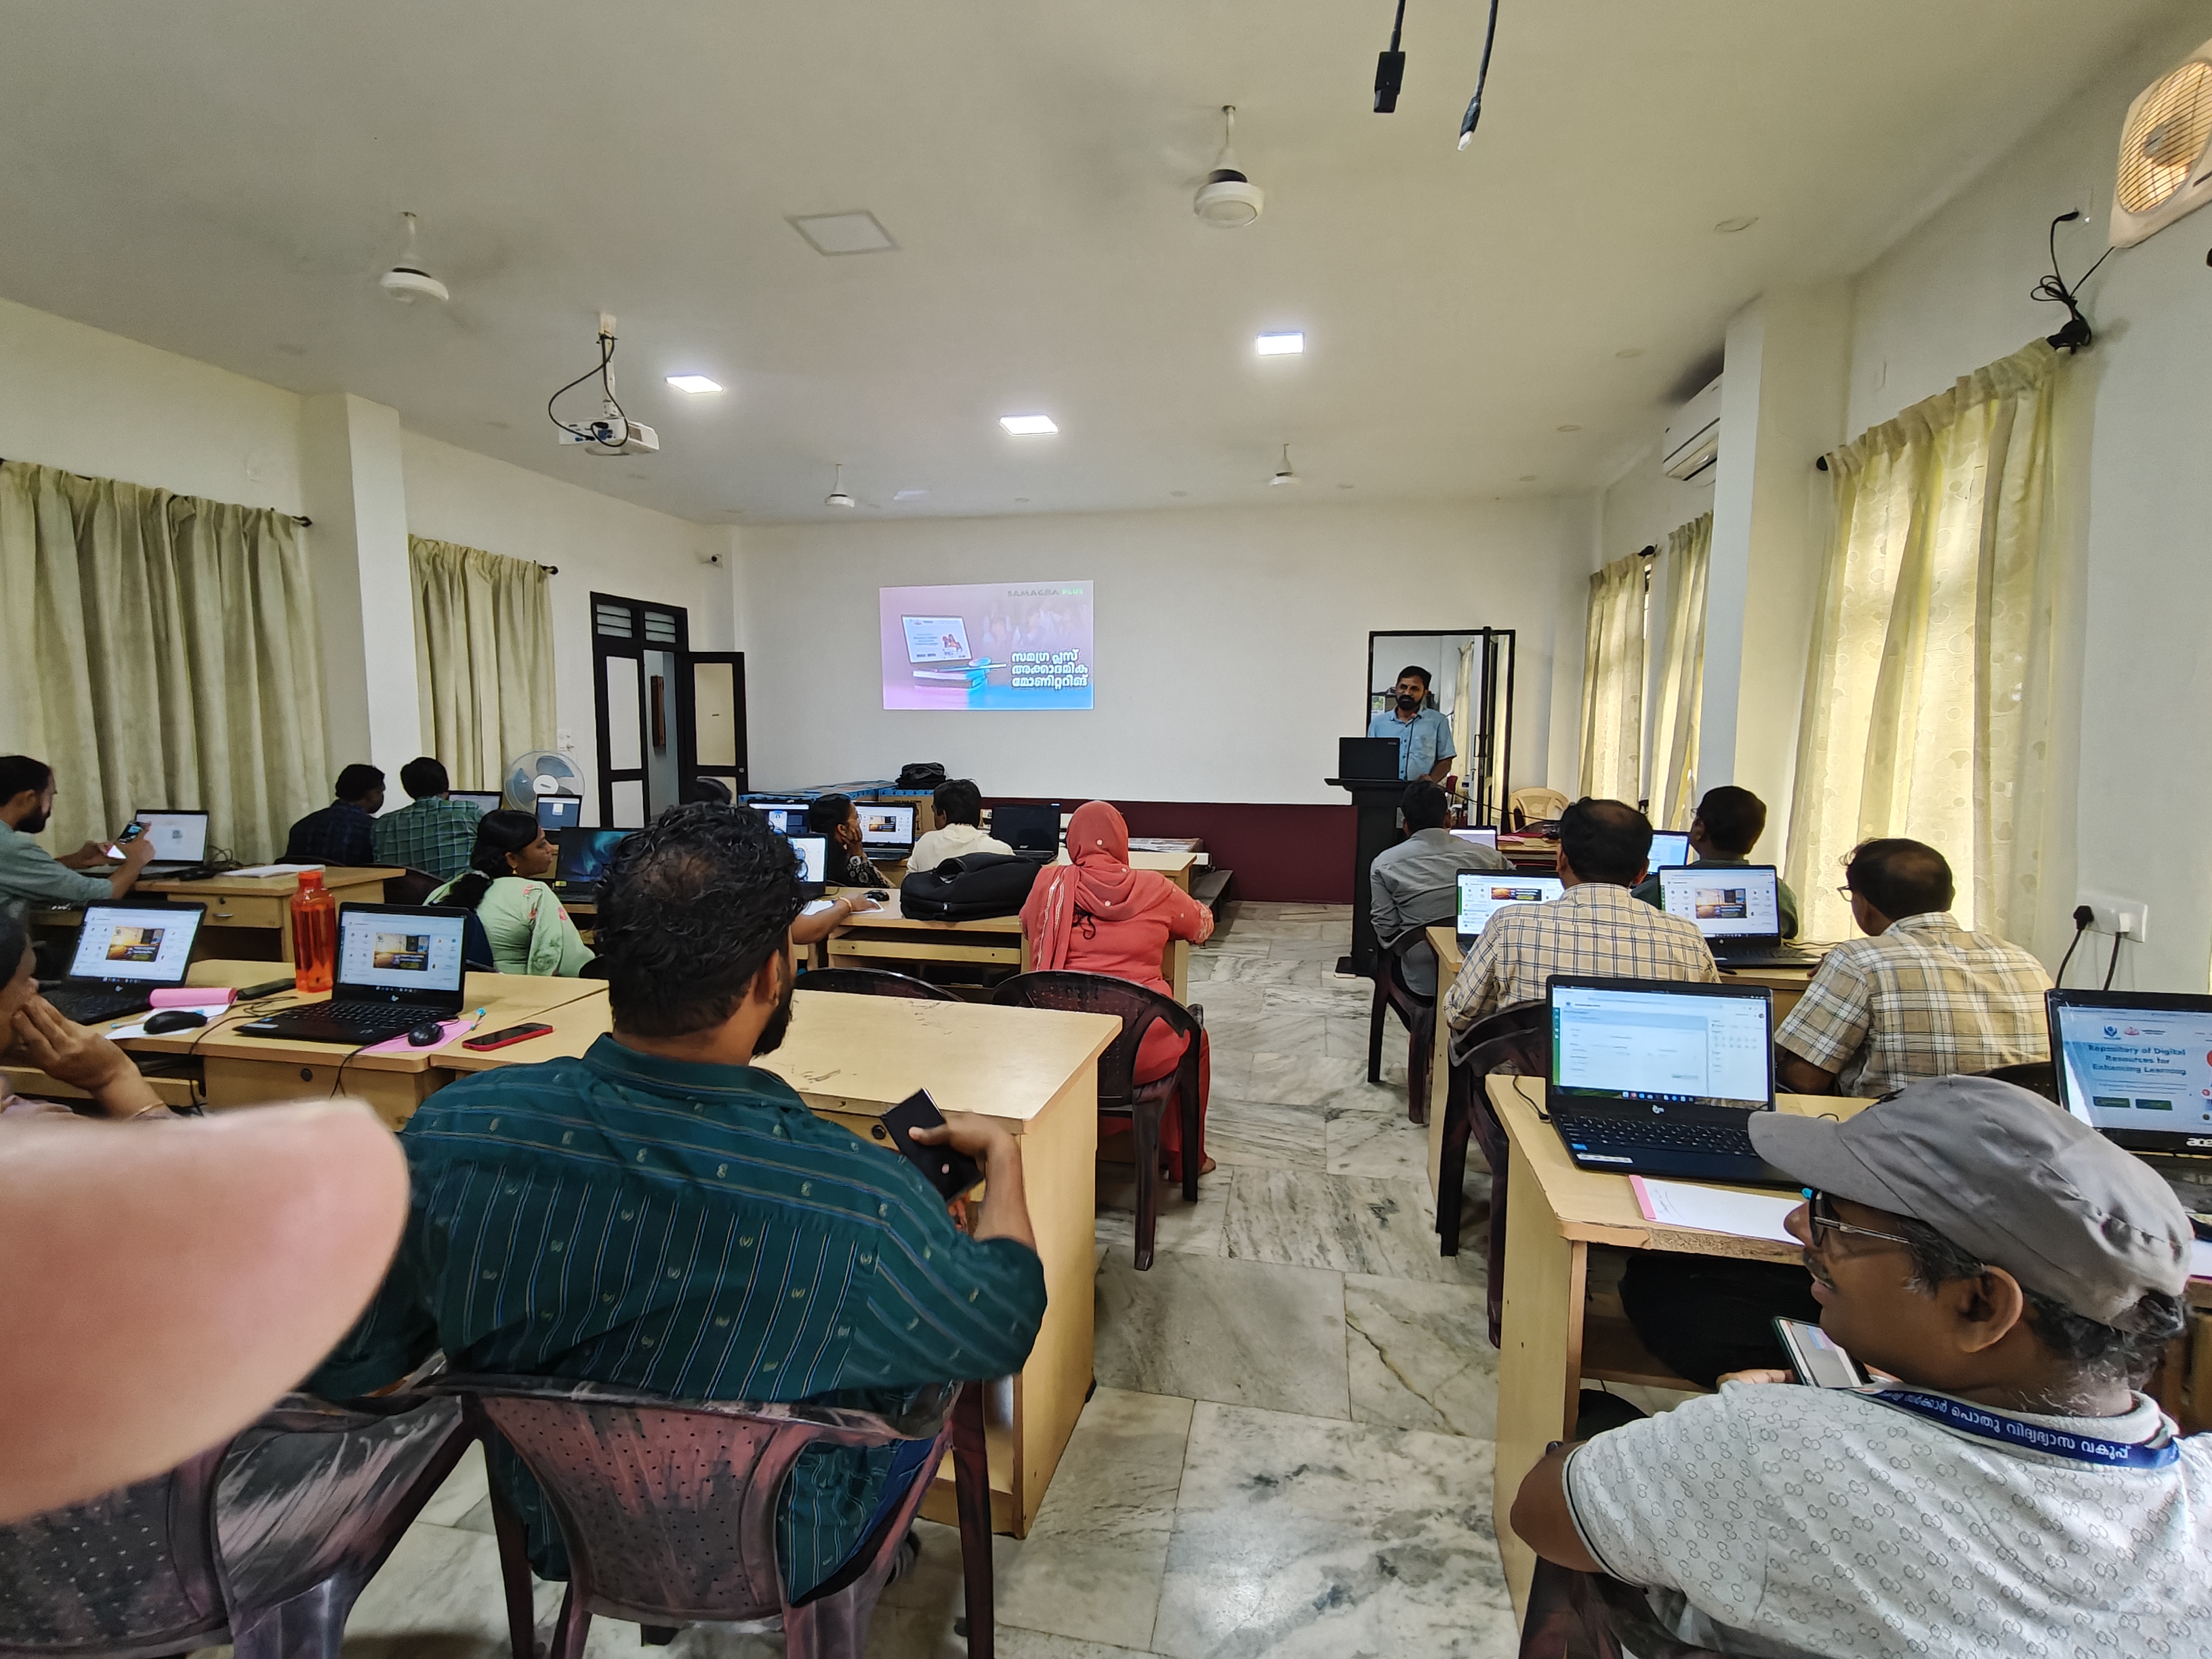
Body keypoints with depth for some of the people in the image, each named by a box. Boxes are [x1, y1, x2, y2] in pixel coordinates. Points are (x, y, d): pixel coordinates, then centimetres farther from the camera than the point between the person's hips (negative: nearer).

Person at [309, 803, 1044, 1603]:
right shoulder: (860, 1201, -38)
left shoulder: (453, 1132, -29)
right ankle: (868, 1563, 48)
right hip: (779, 1553, -3)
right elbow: (1003, 1326, -17)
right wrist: (1003, 1154, -2)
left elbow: (340, 1365, -10)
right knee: (935, 1358, 24)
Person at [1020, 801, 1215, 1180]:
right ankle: (1187, 1159, 42)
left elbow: (1028, 927, 21)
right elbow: (1203, 927, 17)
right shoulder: (1154, 888, -2)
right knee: (1195, 1037, 31)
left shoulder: (1051, 882, 0)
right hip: (1145, 1050, -1)